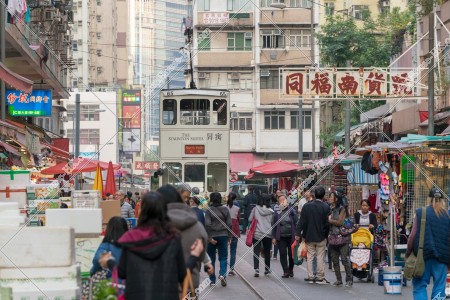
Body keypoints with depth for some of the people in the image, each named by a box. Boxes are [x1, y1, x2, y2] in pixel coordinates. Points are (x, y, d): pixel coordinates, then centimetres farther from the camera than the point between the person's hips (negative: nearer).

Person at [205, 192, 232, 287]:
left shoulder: (209, 210, -8)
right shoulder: (225, 210, 1)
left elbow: (207, 225, -16)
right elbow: (229, 224, 1)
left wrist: (209, 238, -12)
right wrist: (229, 237, 7)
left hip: (212, 237, -2)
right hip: (223, 236, 2)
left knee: (211, 258, 9)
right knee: (223, 257, 7)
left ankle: (212, 280, 12)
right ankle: (222, 274, -17)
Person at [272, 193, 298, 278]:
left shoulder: (291, 212, 1)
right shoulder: (277, 213, 4)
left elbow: (296, 223, 2)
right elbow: (274, 226, 7)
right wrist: (274, 237, 1)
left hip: (291, 236, -1)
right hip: (281, 237, 1)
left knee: (291, 254, 4)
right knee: (283, 254, -4)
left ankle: (290, 269, 25)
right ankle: (286, 272, 0)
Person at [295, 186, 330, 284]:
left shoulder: (307, 206, -5)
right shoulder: (326, 207, -10)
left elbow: (302, 221, -3)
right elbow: (327, 223, -8)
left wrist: (298, 234, 3)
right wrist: (326, 235, 4)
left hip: (309, 236, 1)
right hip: (321, 237, -1)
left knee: (310, 257, 10)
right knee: (320, 257, 6)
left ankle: (310, 277, 11)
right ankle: (320, 277, 8)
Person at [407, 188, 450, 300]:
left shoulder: (421, 213, -1)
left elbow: (413, 235, -4)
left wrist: (408, 253, 7)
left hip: (423, 255, -1)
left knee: (419, 286, 7)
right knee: (439, 288, 5)